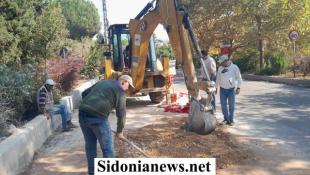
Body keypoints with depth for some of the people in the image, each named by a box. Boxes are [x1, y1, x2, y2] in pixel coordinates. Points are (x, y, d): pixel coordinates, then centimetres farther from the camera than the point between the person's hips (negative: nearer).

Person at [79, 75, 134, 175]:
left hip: (83, 114, 7)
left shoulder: (102, 82, 26)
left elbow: (84, 94, 25)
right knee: (107, 148, 8)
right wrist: (119, 131, 16)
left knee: (90, 146, 19)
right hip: (98, 117, -7)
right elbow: (121, 114, 6)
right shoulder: (120, 91, 6)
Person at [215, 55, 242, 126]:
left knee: (231, 106, 2)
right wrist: (216, 87, 16)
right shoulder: (220, 68, 6)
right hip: (222, 89, 3)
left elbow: (239, 78, -3)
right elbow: (218, 79, 15)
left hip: (231, 89, -3)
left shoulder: (234, 67, -5)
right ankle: (226, 119, 21)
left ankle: (231, 120, 14)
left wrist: (238, 88, -8)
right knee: (223, 105, 6)